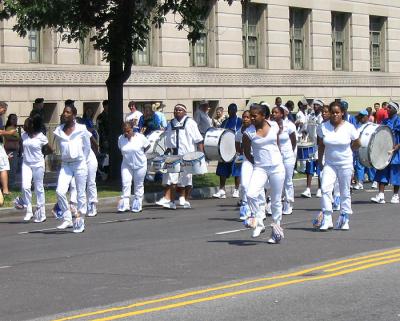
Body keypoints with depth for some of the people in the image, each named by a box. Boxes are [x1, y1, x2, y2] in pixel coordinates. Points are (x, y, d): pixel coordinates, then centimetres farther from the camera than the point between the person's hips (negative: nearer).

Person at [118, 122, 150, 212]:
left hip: (140, 165, -1)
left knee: (138, 185, 8)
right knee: (125, 184, -11)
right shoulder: (121, 139, -5)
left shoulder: (140, 137, -13)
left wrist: (139, 154, 4)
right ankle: (124, 204, -10)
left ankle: (137, 205, 18)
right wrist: (127, 155, 1)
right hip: (126, 165, 2)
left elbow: (147, 146, 2)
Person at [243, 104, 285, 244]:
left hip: (277, 167, 1)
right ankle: (259, 223, -5)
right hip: (260, 168, -1)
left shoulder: (274, 126, -1)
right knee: (251, 195, -22)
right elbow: (247, 152, 6)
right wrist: (257, 163, 5)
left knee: (276, 201, 7)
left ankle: (276, 230, 20)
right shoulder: (248, 133, -6)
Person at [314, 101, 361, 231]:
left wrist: (345, 151, 8)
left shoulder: (349, 127, -7)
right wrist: (319, 161, 10)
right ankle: (327, 219, -15)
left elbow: (357, 144, 6)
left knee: (345, 192, 8)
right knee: (325, 189, -17)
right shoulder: (323, 127, -3)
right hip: (329, 164, 1)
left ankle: (344, 220, 21)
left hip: (345, 164, -1)